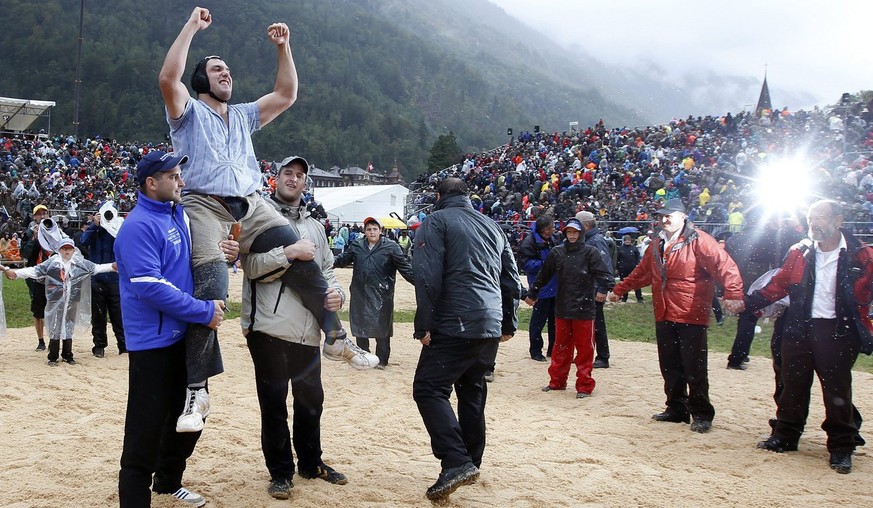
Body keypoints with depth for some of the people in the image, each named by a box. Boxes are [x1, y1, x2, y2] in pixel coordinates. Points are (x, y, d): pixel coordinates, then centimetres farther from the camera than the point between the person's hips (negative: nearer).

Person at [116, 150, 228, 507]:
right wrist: (204, 311, -22)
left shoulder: (179, 214, 10)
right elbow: (150, 287, -25)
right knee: (148, 427, -4)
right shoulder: (139, 226, -16)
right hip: (153, 341, -9)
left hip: (184, 336, 9)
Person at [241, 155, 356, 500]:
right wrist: (290, 252, -24)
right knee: (274, 403, 4)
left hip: (307, 331, 6)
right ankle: (280, 472, 19)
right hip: (268, 328, -5)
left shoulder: (315, 226, 18)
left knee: (311, 399, 16)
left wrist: (336, 293, -4)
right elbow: (251, 267, -14)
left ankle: (310, 462, 34)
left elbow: (327, 270, 16)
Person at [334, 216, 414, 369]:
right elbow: (343, 259, 15)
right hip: (360, 294, 3)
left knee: (382, 327, 3)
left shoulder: (390, 247, -4)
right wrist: (332, 262, -4)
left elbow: (405, 267, -5)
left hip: (381, 295, -3)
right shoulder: (356, 245, 6)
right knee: (360, 326, 12)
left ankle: (381, 360, 15)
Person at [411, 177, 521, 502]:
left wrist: (424, 326, -10)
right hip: (491, 327, 7)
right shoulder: (492, 226, 19)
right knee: (472, 390, 18)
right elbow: (511, 279, 18)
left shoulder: (436, 221, -1)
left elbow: (428, 277, -13)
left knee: (429, 388, -5)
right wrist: (508, 324, 23)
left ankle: (456, 463, -18)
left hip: (455, 326, -7)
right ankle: (471, 463, 23)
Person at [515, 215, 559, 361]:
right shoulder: (529, 242, -14)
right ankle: (535, 351, 16)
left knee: (555, 320, 15)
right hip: (541, 288, -7)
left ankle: (553, 349, 27)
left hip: (556, 287, 7)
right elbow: (525, 264, -19)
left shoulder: (554, 239, 9)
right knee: (538, 321, 4)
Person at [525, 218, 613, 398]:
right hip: (562, 308, 4)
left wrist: (605, 288, -33)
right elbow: (544, 275, 15)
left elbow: (603, 272, -14)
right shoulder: (557, 252, 7)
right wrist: (532, 294, 22)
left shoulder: (590, 252, -4)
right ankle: (557, 381, 25)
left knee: (584, 348, 2)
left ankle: (584, 385, 12)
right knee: (561, 346, 14)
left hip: (584, 308, -4)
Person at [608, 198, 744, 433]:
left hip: (691, 316, -7)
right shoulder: (657, 244, 14)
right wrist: (619, 290, 28)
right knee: (670, 367, 12)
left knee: (694, 368, -2)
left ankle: (701, 414, 9)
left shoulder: (698, 240, -9)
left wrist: (733, 294, -30)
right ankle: (676, 409, 23)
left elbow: (725, 266, -18)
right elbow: (642, 272, 25)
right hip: (664, 315, 7)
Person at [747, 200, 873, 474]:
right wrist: (747, 302, 2)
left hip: (838, 331, -3)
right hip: (799, 329, 3)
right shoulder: (799, 252, 4)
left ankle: (842, 448, 15)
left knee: (837, 390, 1)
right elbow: (778, 286, 9)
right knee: (793, 385, 11)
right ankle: (785, 436, 25)